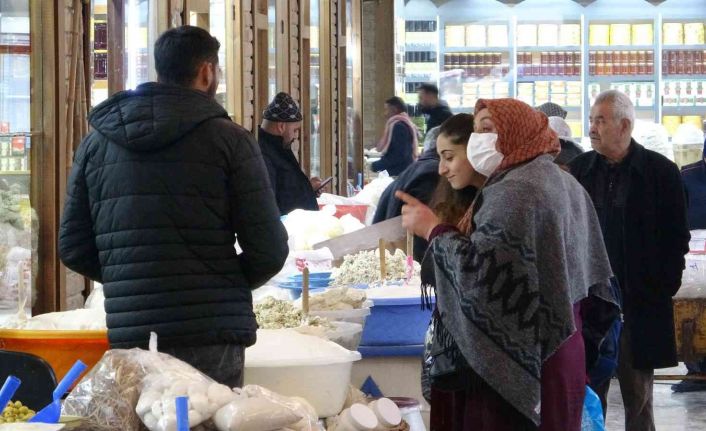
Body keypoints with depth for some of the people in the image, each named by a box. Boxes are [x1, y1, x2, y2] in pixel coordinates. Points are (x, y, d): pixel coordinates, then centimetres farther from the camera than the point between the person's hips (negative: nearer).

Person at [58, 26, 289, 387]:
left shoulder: (96, 142, 9)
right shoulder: (229, 140, -2)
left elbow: (73, 249, 10)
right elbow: (268, 250, -5)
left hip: (128, 336, 3)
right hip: (213, 337, -3)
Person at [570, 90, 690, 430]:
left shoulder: (660, 171, -2)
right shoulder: (578, 169, 7)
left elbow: (677, 237, 0)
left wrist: (665, 285, -6)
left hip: (640, 304, -2)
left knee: (638, 397, 6)